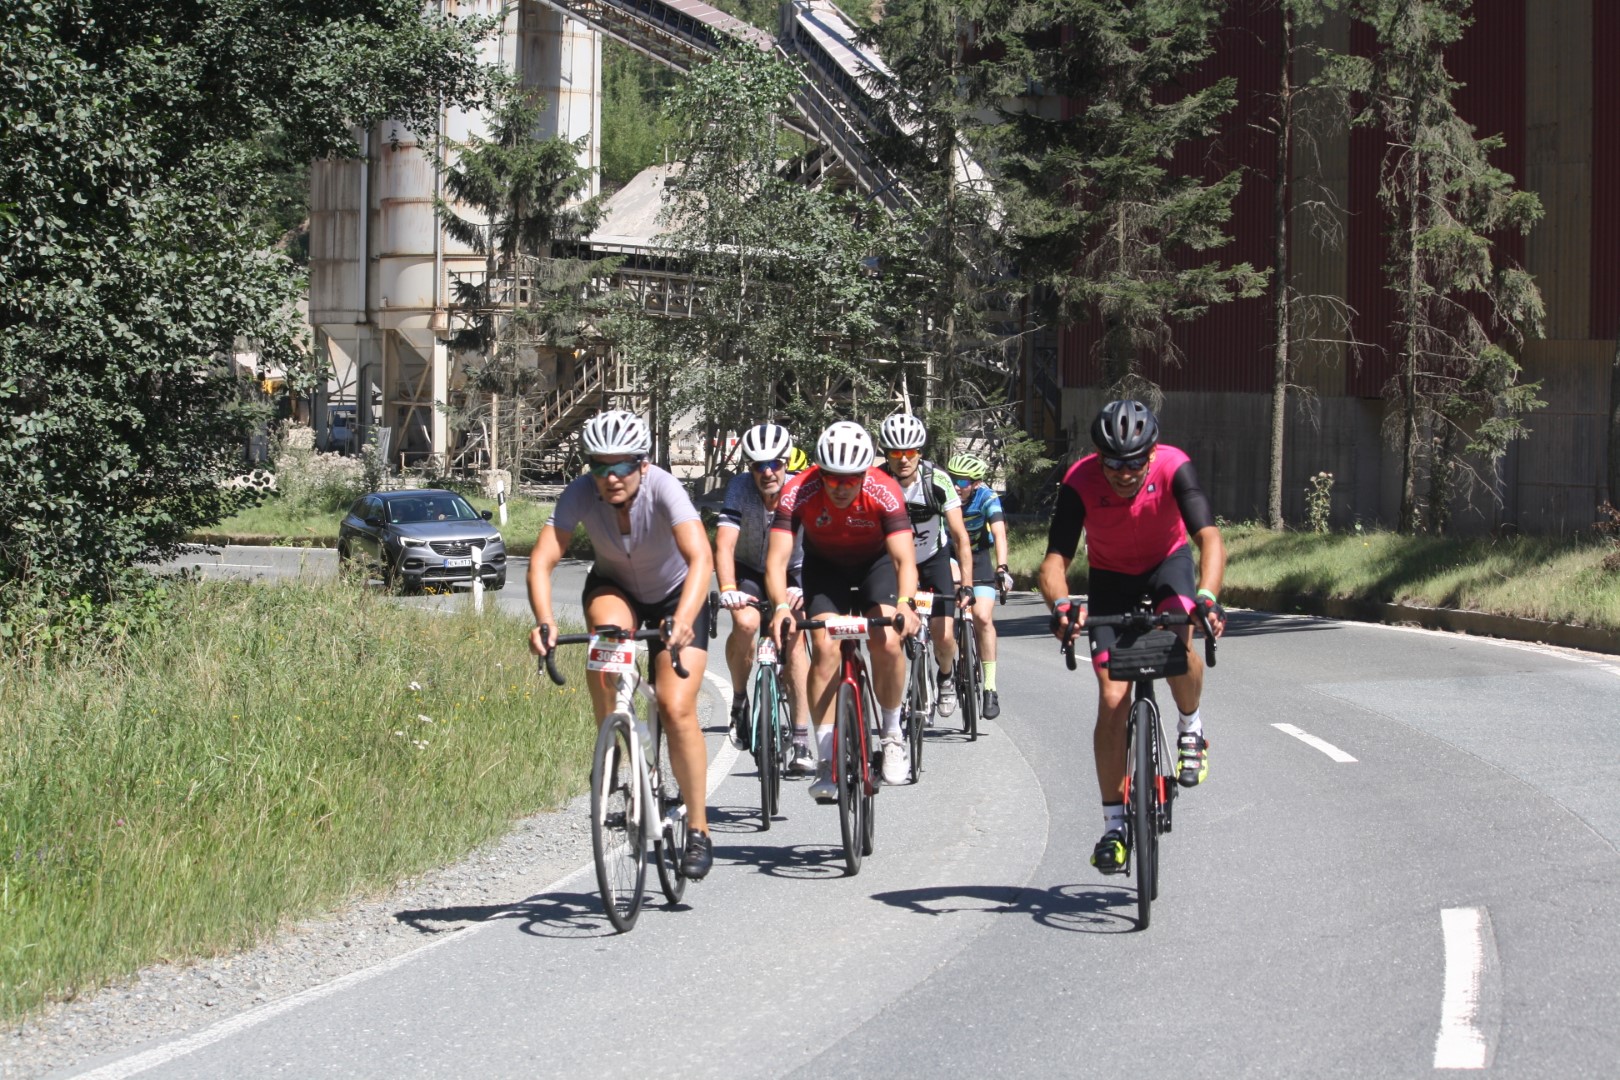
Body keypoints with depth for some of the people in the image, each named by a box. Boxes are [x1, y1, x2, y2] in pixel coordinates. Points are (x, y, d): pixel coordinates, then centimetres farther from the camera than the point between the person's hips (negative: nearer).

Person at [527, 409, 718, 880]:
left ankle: (698, 829, -4)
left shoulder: (663, 489, -33)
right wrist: (544, 621, -50)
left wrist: (683, 621, -61)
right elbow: (542, 559, -33)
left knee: (677, 707, -18)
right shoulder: (581, 494, -25)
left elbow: (700, 558, -45)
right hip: (615, 588, 2)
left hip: (676, 596, -2)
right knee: (607, 632, -34)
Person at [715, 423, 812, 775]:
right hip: (747, 571, 0)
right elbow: (724, 543, -33)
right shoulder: (740, 487, -24)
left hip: (789, 574, 0)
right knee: (745, 623, -30)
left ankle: (801, 743, -18)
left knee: (793, 637, -21)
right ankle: (739, 700, -5)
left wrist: (802, 587, -50)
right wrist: (727, 588, -49)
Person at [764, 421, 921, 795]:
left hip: (874, 562, -1)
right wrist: (781, 606, -53)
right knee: (825, 648, -18)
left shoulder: (884, 492, -32)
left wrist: (904, 604, -56)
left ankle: (893, 734, 2)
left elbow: (904, 558, -38)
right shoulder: (799, 493, -31)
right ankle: (826, 761, -11)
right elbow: (777, 557, -36)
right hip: (824, 565, 1)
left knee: (888, 643, -22)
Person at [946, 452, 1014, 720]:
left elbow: (999, 533, -34)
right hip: (947, 555, 2)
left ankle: (990, 688, -10)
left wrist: (1002, 568, -48)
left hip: (978, 556, -2)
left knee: (983, 618, -18)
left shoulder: (987, 498, -23)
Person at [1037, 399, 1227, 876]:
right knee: (1113, 699, -8)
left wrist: (1207, 596, -58)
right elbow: (1055, 560, -31)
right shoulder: (1080, 482, -29)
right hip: (1111, 576, 1)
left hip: (1167, 563, -1)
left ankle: (1191, 728, -1)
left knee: (1179, 640, -33)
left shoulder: (1174, 467, -31)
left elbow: (1209, 538, -40)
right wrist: (1061, 606, -52)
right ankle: (1114, 825, 0)